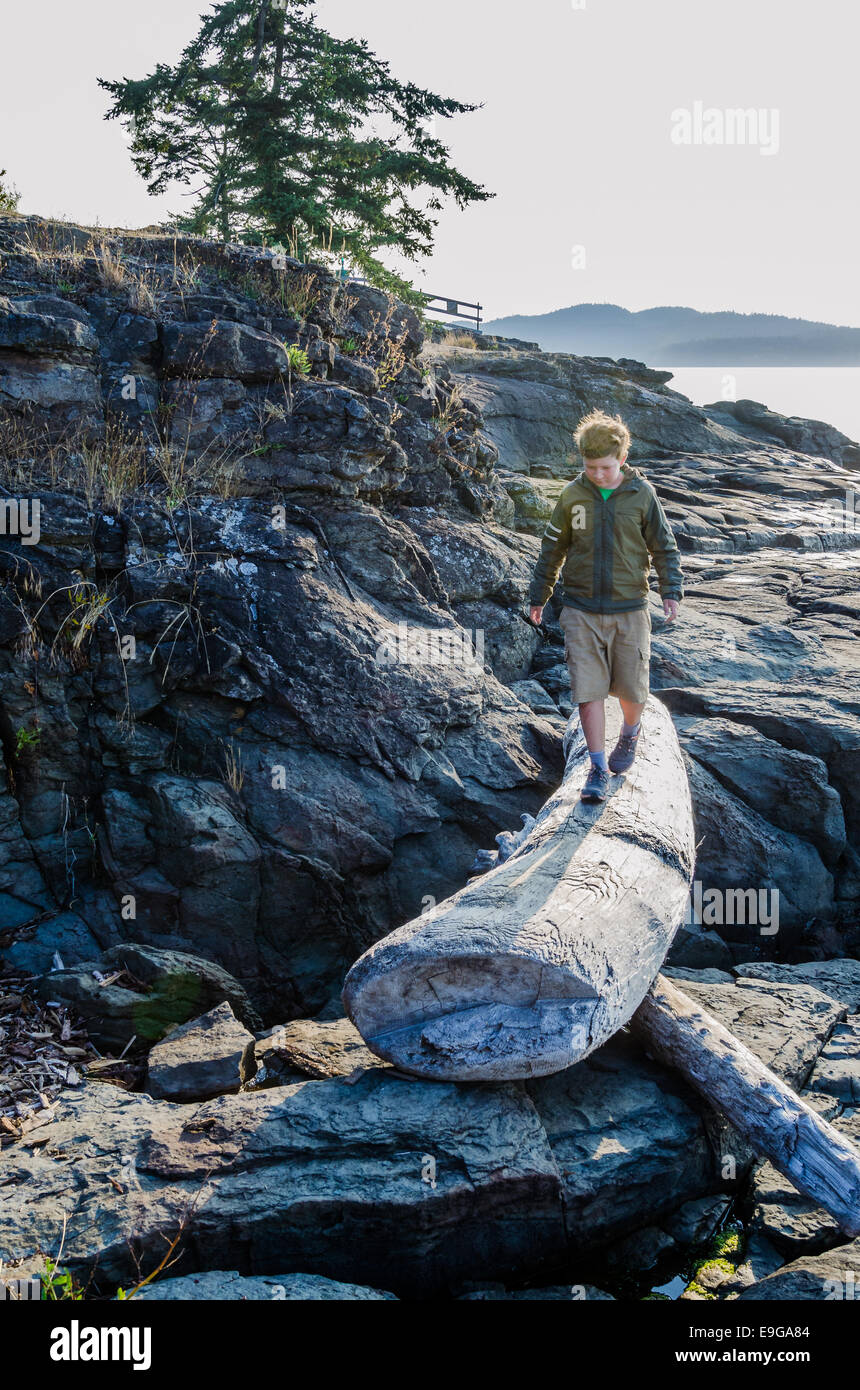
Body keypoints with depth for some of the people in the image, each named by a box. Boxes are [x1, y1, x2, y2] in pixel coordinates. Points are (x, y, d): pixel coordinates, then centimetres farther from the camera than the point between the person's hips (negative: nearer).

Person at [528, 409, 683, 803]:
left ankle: (630, 731, 41)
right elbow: (553, 548, 11)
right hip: (581, 609, 1)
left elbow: (664, 547, 3)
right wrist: (538, 597, 14)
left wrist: (671, 591, -10)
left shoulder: (641, 494, -3)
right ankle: (598, 769, 5)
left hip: (629, 609, 0)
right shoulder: (573, 494, 0)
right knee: (588, 688, -5)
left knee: (631, 688, 7)